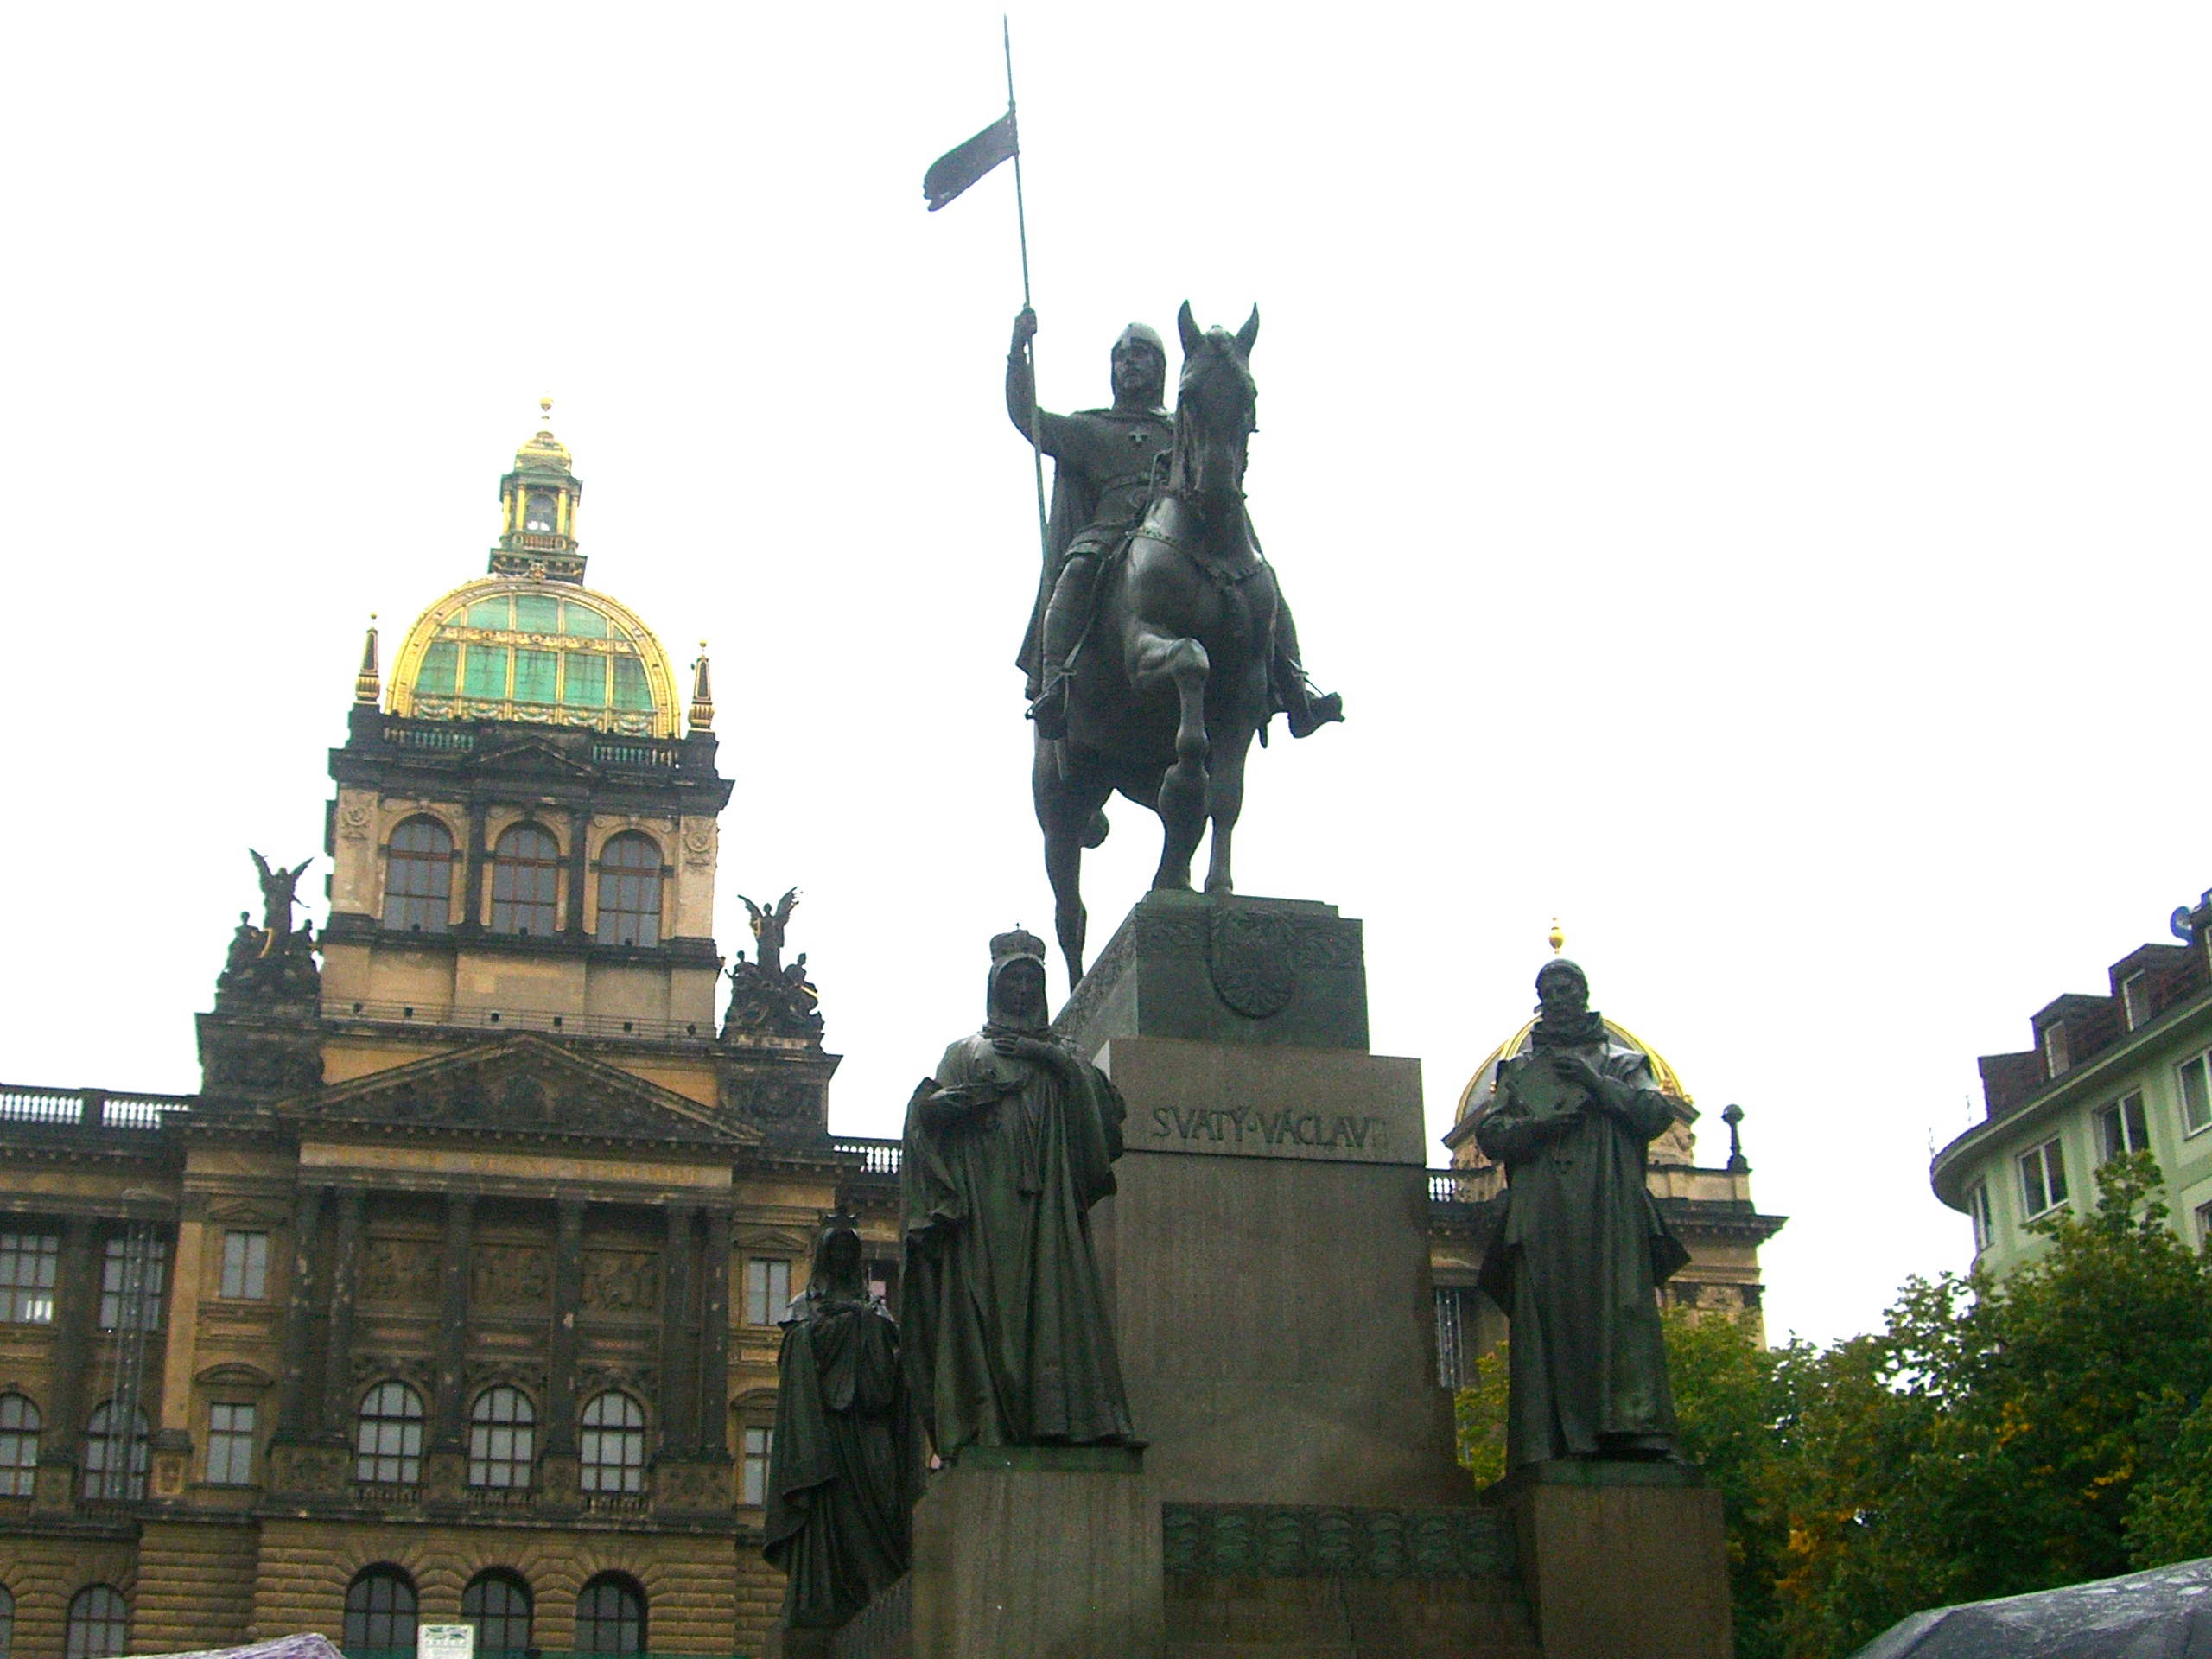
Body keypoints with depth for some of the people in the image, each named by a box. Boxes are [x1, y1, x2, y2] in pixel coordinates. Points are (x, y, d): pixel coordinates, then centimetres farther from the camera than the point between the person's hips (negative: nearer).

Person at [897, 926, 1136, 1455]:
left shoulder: (1058, 1056, 25)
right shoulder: (966, 1052, 20)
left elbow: (1104, 1097, 7)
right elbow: (925, 1109, 7)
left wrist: (1049, 1057, -4)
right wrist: (968, 1094, -13)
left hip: (1046, 1198, 1)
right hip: (984, 1197, -1)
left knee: (1052, 1293, -13)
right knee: (987, 1299, -13)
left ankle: (1049, 1415, -20)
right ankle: (990, 1421, -19)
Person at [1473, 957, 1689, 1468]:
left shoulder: (1621, 1060, 21)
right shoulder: (1518, 1069, 26)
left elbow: (1658, 1114, 4)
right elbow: (1488, 1134, 13)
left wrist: (1597, 1082, -5)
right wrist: (1534, 1127, -7)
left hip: (1610, 1209, -1)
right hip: (1542, 1212, 1)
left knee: (1619, 1308, -16)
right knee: (1545, 1318, -11)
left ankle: (1630, 1428, -25)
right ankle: (1550, 1442, -18)